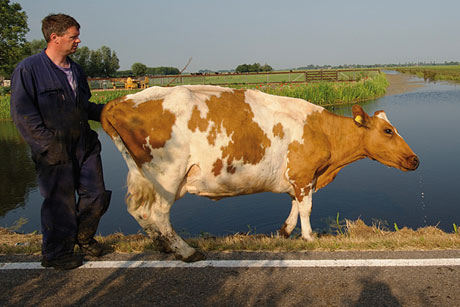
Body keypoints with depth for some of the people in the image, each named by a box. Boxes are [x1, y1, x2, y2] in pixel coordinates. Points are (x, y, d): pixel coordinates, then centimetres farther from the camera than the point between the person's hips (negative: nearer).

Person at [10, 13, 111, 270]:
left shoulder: (75, 70, 14)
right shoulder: (28, 69, -7)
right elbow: (23, 114, -10)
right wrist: (50, 144, -15)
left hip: (85, 145, 7)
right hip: (55, 151, -6)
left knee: (96, 195, 10)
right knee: (60, 202, 4)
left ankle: (83, 236, 37)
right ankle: (56, 254, 26)